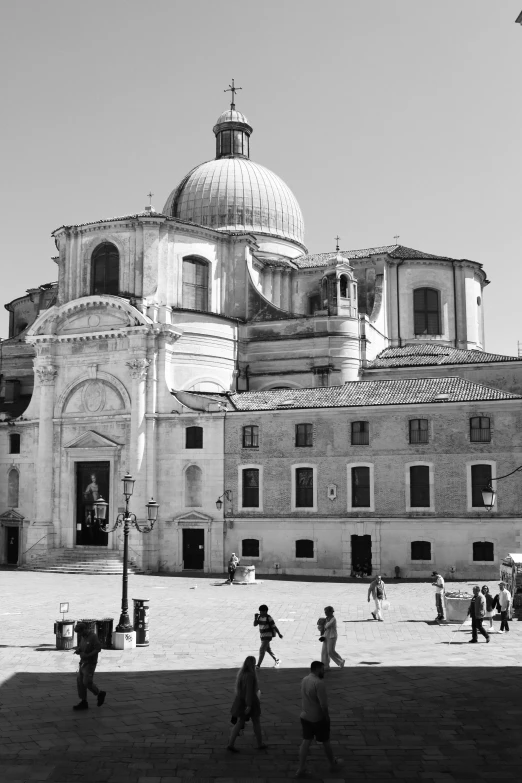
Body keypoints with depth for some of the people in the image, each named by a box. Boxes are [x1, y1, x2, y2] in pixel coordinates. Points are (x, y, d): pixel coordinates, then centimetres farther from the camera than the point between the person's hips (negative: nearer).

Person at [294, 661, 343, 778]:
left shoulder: (304, 680, 1)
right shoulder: (318, 683, -26)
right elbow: (323, 704, -26)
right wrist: (327, 717, -13)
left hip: (305, 716, 6)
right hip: (318, 718, -6)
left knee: (306, 741, 13)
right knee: (325, 741, 14)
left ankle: (300, 769, 12)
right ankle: (333, 764, 34)